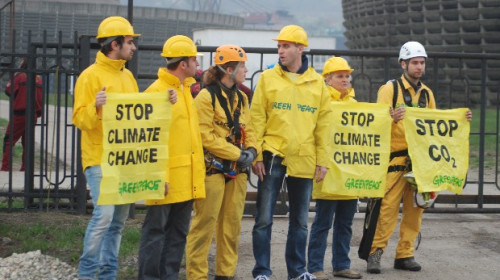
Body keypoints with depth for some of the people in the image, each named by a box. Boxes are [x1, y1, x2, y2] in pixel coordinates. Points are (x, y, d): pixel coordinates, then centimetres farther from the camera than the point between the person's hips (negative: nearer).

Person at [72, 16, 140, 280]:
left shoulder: (127, 76, 16)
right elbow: (79, 118, -10)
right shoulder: (91, 75, -7)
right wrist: (96, 107, -29)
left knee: (118, 219, 8)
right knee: (104, 213, -16)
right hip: (99, 159, -7)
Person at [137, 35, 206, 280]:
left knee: (178, 231, 11)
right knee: (156, 230, -1)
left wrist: (198, 171, 17)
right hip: (166, 177, -8)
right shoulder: (157, 91, -12)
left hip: (187, 178, 8)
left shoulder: (187, 89, 16)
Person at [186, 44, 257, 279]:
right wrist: (237, 154, -17)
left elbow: (247, 129, 15)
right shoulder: (207, 96, -10)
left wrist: (251, 150, -6)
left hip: (237, 170, 8)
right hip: (213, 168, -7)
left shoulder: (241, 98, 14)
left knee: (232, 224, 11)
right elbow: (206, 136, -15)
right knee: (205, 223, -6)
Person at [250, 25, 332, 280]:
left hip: (304, 160, 2)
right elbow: (257, 119, -1)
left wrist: (322, 160, 2)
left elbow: (323, 123, 7)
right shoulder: (268, 78, 1)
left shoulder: (317, 83, 7)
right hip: (273, 156, -2)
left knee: (300, 220, 11)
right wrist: (256, 155, -8)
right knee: (264, 219, -1)